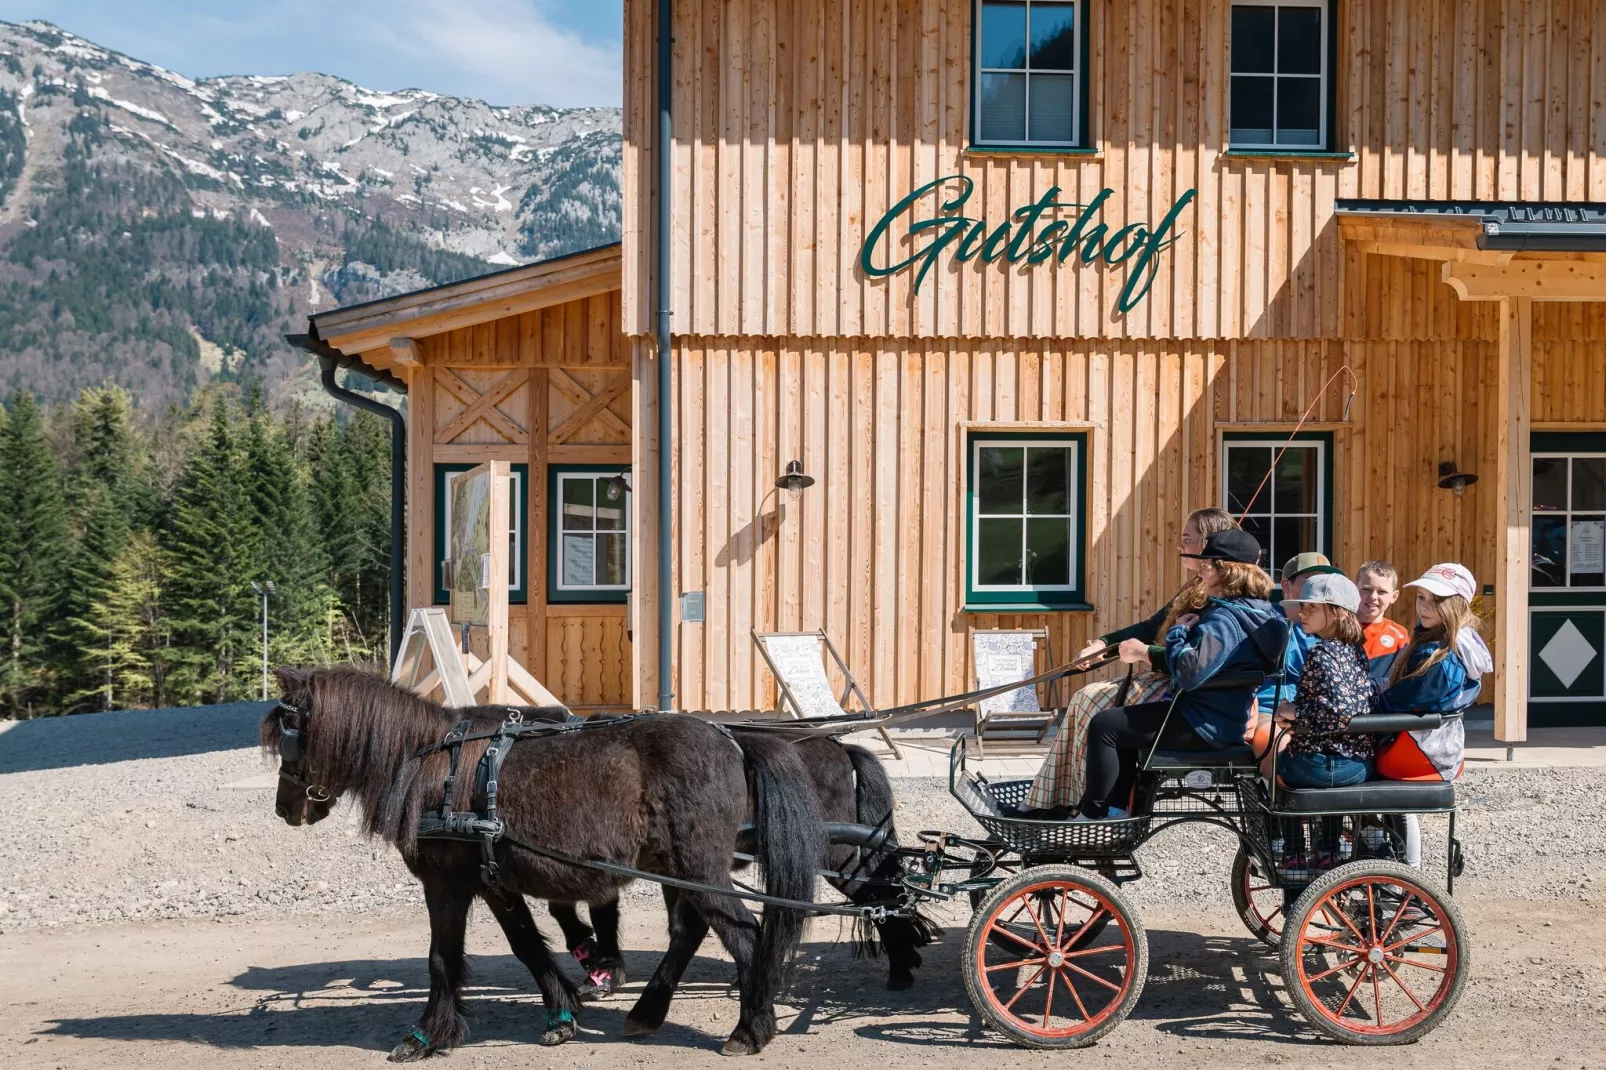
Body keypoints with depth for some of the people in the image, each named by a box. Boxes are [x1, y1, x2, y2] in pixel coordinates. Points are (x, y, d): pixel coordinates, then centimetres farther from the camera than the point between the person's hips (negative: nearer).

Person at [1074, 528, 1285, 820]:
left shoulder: (1224, 620, -24)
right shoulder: (1260, 612, 9)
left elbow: (1189, 672, -33)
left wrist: (1178, 632, -17)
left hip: (1204, 726, -11)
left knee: (1104, 726, -8)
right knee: (1124, 720, 27)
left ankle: (1093, 814, 2)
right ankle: (1116, 807, 25)